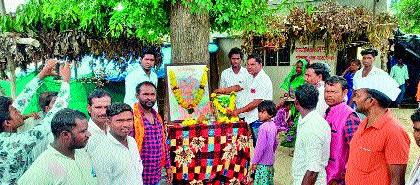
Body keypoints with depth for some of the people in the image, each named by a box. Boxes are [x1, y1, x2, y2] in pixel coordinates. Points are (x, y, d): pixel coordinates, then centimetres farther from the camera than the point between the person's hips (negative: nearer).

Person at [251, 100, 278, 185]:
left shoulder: (263, 127, -21)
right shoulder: (273, 125, 5)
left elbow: (260, 146, -21)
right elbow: (275, 143, 15)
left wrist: (254, 161, -14)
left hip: (262, 162, -9)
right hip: (270, 160, 9)